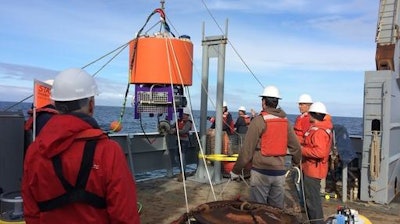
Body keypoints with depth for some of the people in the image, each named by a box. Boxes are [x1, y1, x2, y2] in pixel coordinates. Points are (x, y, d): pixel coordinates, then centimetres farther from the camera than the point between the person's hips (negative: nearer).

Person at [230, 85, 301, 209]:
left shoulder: (259, 120, -10)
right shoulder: (286, 121, 5)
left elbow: (247, 149, -11)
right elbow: (295, 147, 11)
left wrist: (236, 170, -2)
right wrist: (296, 163, 31)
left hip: (261, 171, -5)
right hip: (280, 172, 5)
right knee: (277, 208, 14)